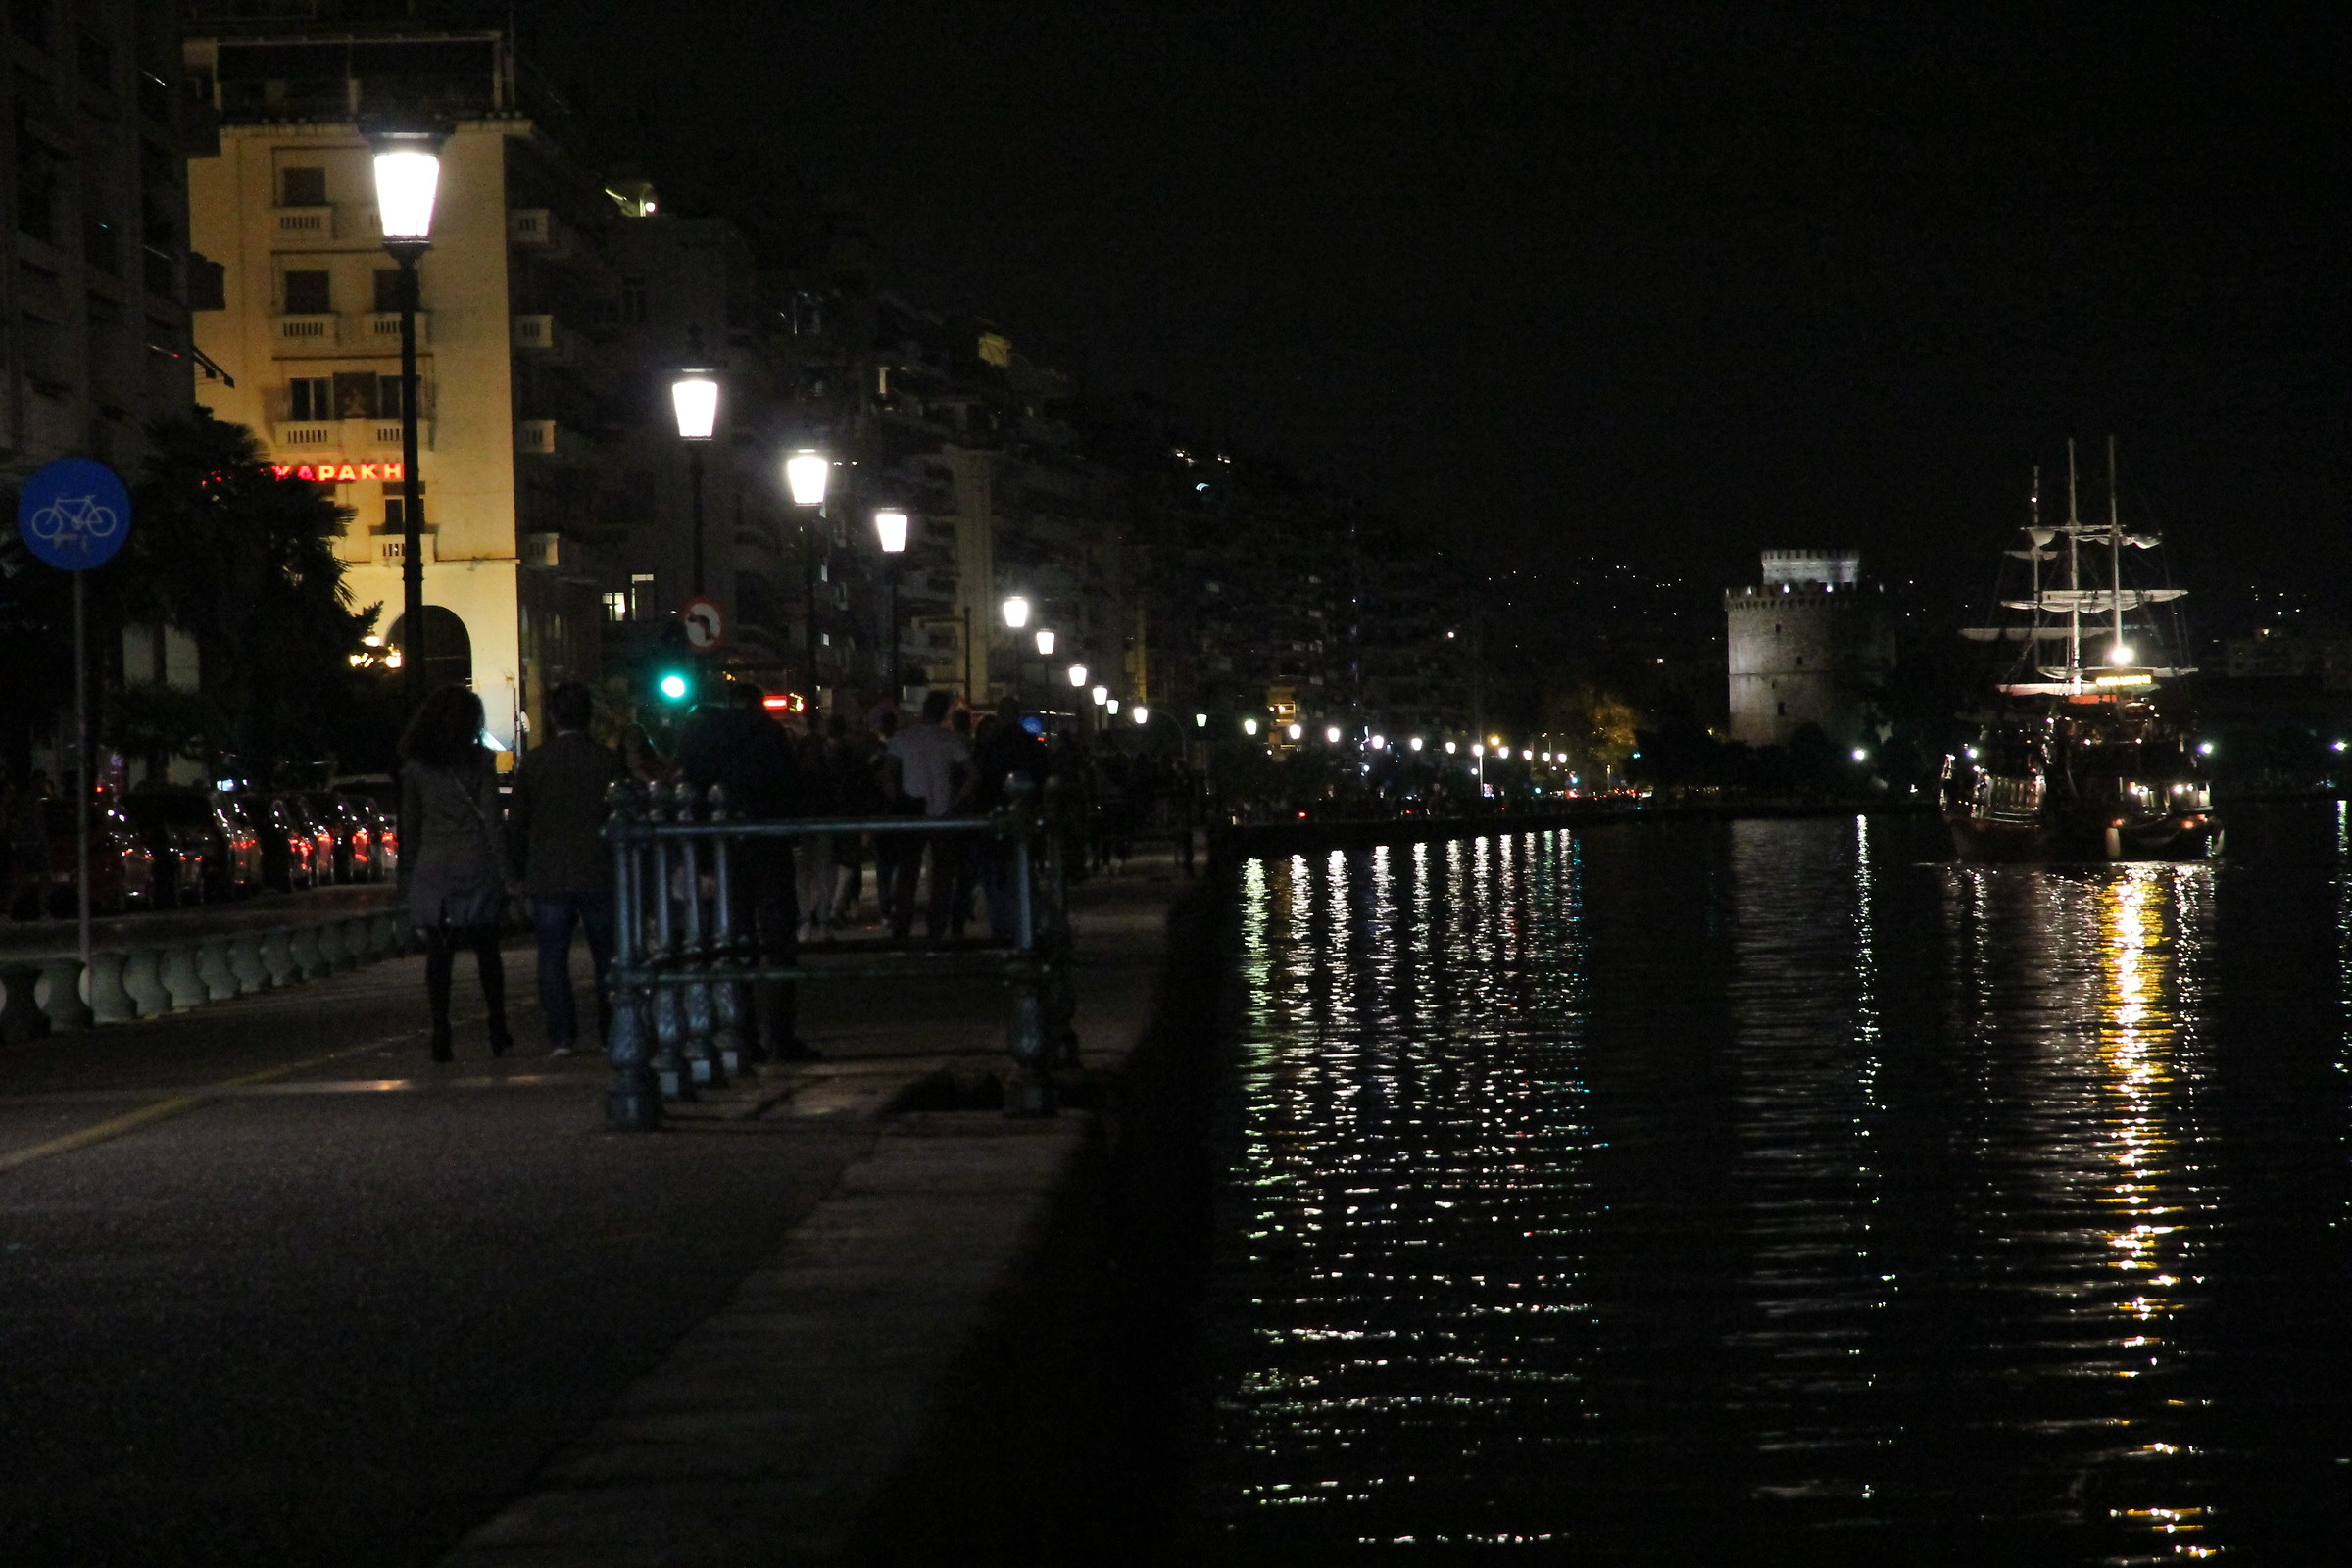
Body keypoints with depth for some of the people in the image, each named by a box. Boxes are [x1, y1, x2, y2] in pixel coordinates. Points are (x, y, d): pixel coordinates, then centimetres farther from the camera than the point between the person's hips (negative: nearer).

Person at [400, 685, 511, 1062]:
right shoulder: (478, 761, -2)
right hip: (475, 868, -2)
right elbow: (491, 819, -4)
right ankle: (498, 1034, 8)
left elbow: (409, 824, 8)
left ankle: (441, 1038, -3)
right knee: (487, 953, 8)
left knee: (438, 956, 2)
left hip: (431, 871, 2)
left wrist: (408, 873, 12)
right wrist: (503, 869, -2)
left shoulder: (415, 766, 6)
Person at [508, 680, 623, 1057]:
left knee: (553, 957, 3)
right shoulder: (609, 761, -2)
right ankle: (613, 1033, 8)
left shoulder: (533, 761, -2)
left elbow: (518, 824, 1)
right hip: (599, 875, 0)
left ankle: (561, 1036, -3)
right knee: (607, 956, 8)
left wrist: (520, 871, 10)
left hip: (547, 876, 0)